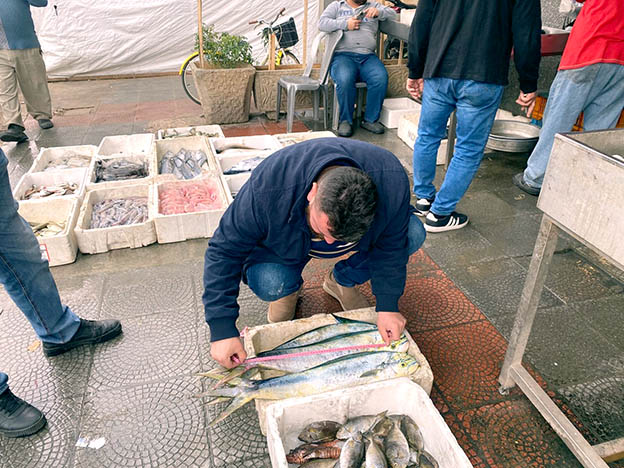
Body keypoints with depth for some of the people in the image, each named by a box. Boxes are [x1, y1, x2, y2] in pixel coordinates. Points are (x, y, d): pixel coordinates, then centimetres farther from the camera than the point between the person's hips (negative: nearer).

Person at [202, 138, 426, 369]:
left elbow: (390, 246, -17)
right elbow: (223, 253, -30)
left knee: (413, 234, -21)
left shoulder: (392, 182, -35)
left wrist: (388, 306, -18)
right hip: (286, 240, -2)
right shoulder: (268, 187, -41)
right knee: (268, 284, -33)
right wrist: (222, 330, -32)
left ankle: (340, 281, 3)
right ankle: (289, 289, 8)